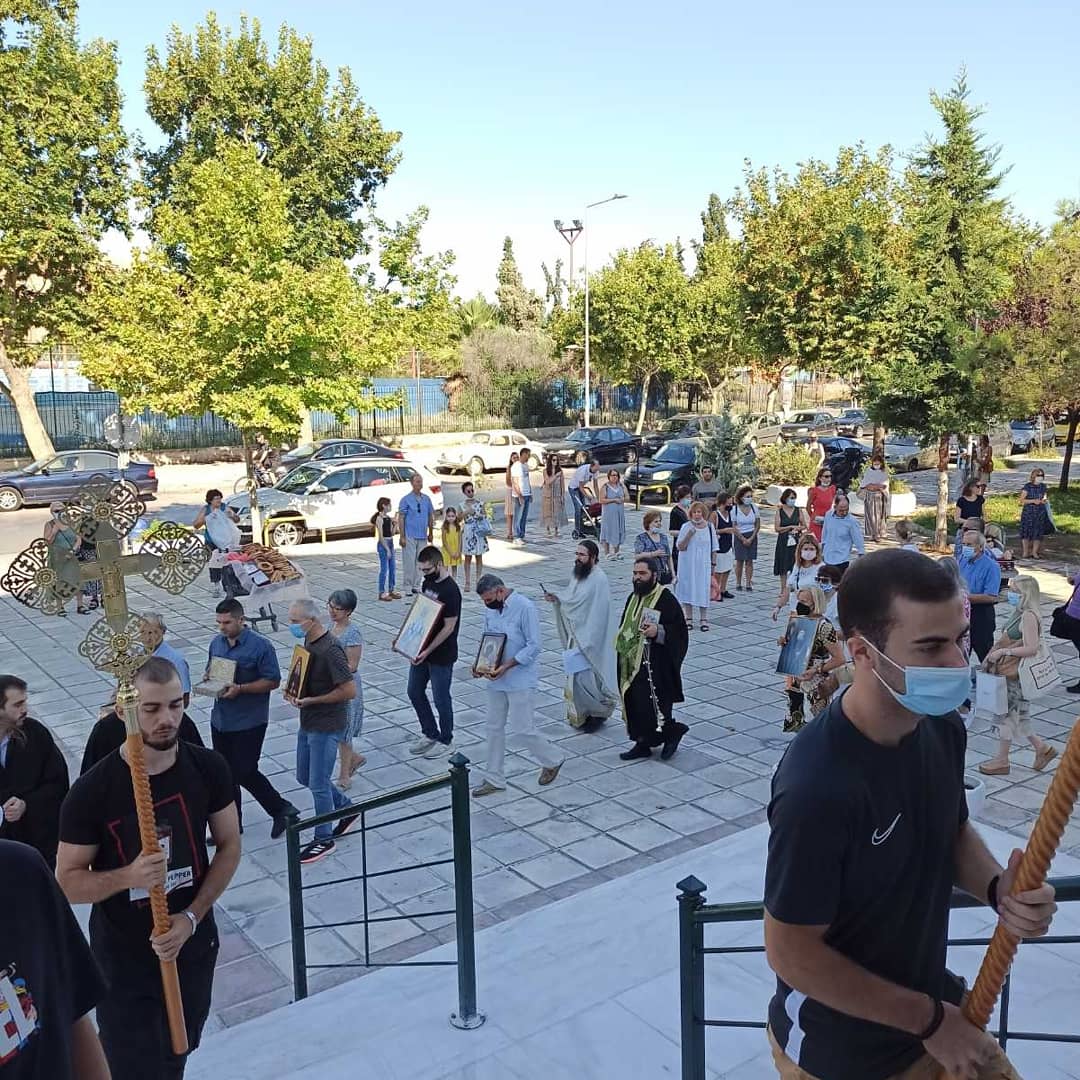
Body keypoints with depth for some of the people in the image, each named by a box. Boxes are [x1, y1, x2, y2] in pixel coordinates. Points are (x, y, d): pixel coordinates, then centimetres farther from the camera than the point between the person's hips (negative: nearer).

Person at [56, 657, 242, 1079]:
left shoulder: (209, 768, -11)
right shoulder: (92, 791, -20)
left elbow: (229, 846, -1)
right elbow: (67, 882, -11)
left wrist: (191, 917, -13)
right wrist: (129, 876, -30)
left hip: (194, 948, 3)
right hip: (124, 963, -3)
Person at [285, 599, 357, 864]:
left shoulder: (330, 650, -24)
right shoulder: (307, 642, 4)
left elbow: (350, 691, -24)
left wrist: (311, 700, -21)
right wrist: (293, 690, -1)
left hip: (327, 726, -9)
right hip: (308, 723, 9)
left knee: (318, 784, 1)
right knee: (304, 777, 19)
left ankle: (324, 839, 19)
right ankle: (347, 808, 36)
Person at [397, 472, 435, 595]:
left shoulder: (426, 499, 9)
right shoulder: (406, 500, -4)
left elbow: (430, 516, 17)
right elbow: (401, 518, -5)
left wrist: (431, 533, 15)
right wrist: (402, 537, -10)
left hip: (423, 536, 5)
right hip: (410, 536, -5)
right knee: (409, 562, -4)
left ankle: (416, 587, 17)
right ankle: (408, 587, 3)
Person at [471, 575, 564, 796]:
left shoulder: (525, 607, -18)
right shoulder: (490, 610, 4)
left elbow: (535, 645, -19)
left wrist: (507, 666, -25)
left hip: (521, 680, -7)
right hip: (496, 679, 7)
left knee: (522, 729, -3)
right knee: (494, 728, 11)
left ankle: (552, 761, 23)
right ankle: (494, 779, 23)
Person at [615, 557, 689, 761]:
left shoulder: (666, 599, -13)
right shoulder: (633, 598, 11)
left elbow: (680, 631, -15)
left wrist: (658, 631, -29)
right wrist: (622, 645, 14)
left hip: (655, 667, -8)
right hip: (633, 664, 8)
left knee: (653, 705, -5)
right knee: (634, 704, 10)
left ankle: (673, 731, 20)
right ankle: (642, 743, 22)